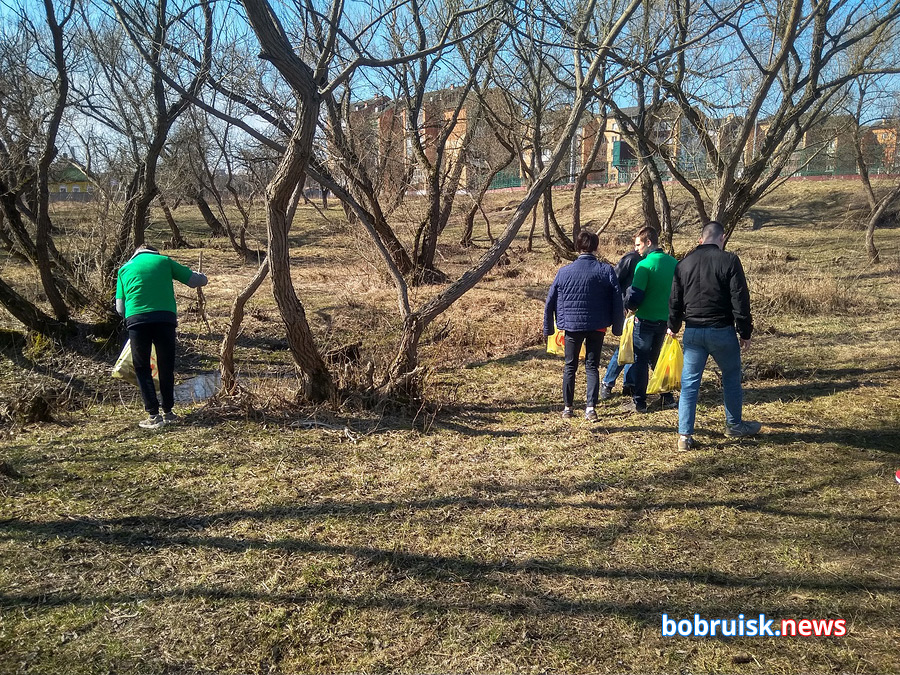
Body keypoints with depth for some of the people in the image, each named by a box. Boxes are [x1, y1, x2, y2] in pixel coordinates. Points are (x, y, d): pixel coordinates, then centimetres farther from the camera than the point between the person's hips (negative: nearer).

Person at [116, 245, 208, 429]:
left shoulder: (125, 268, 23)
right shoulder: (164, 260, 19)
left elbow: (120, 307, 16)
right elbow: (199, 280, 17)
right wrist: (198, 275, 40)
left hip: (136, 319, 0)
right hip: (165, 317, 0)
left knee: (142, 368, 12)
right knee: (166, 366, 13)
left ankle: (153, 415, 7)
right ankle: (168, 412, 21)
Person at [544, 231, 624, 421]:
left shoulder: (564, 272, -4)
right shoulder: (606, 270, -6)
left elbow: (550, 302, 0)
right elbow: (617, 301, -5)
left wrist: (548, 328, 9)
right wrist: (617, 328, 4)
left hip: (572, 325, 0)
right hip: (597, 326, 0)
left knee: (570, 367, 13)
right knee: (592, 366, 8)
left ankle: (567, 407, 16)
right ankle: (591, 408, 1)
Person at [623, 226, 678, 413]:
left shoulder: (644, 265, -17)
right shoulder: (674, 263, 4)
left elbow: (635, 295, -19)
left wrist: (631, 306, 2)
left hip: (646, 320, -6)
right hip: (666, 319, 6)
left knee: (641, 360, 4)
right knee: (657, 358, 20)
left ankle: (639, 402, 8)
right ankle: (667, 397, 22)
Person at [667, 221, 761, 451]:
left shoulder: (684, 263, 5)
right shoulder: (729, 261, -8)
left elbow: (675, 300, 13)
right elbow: (740, 300, -9)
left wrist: (673, 326, 27)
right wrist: (745, 332, -1)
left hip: (692, 332, 3)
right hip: (721, 330, -3)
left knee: (689, 382, 5)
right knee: (731, 378, 16)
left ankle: (685, 435, 3)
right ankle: (734, 425, 31)